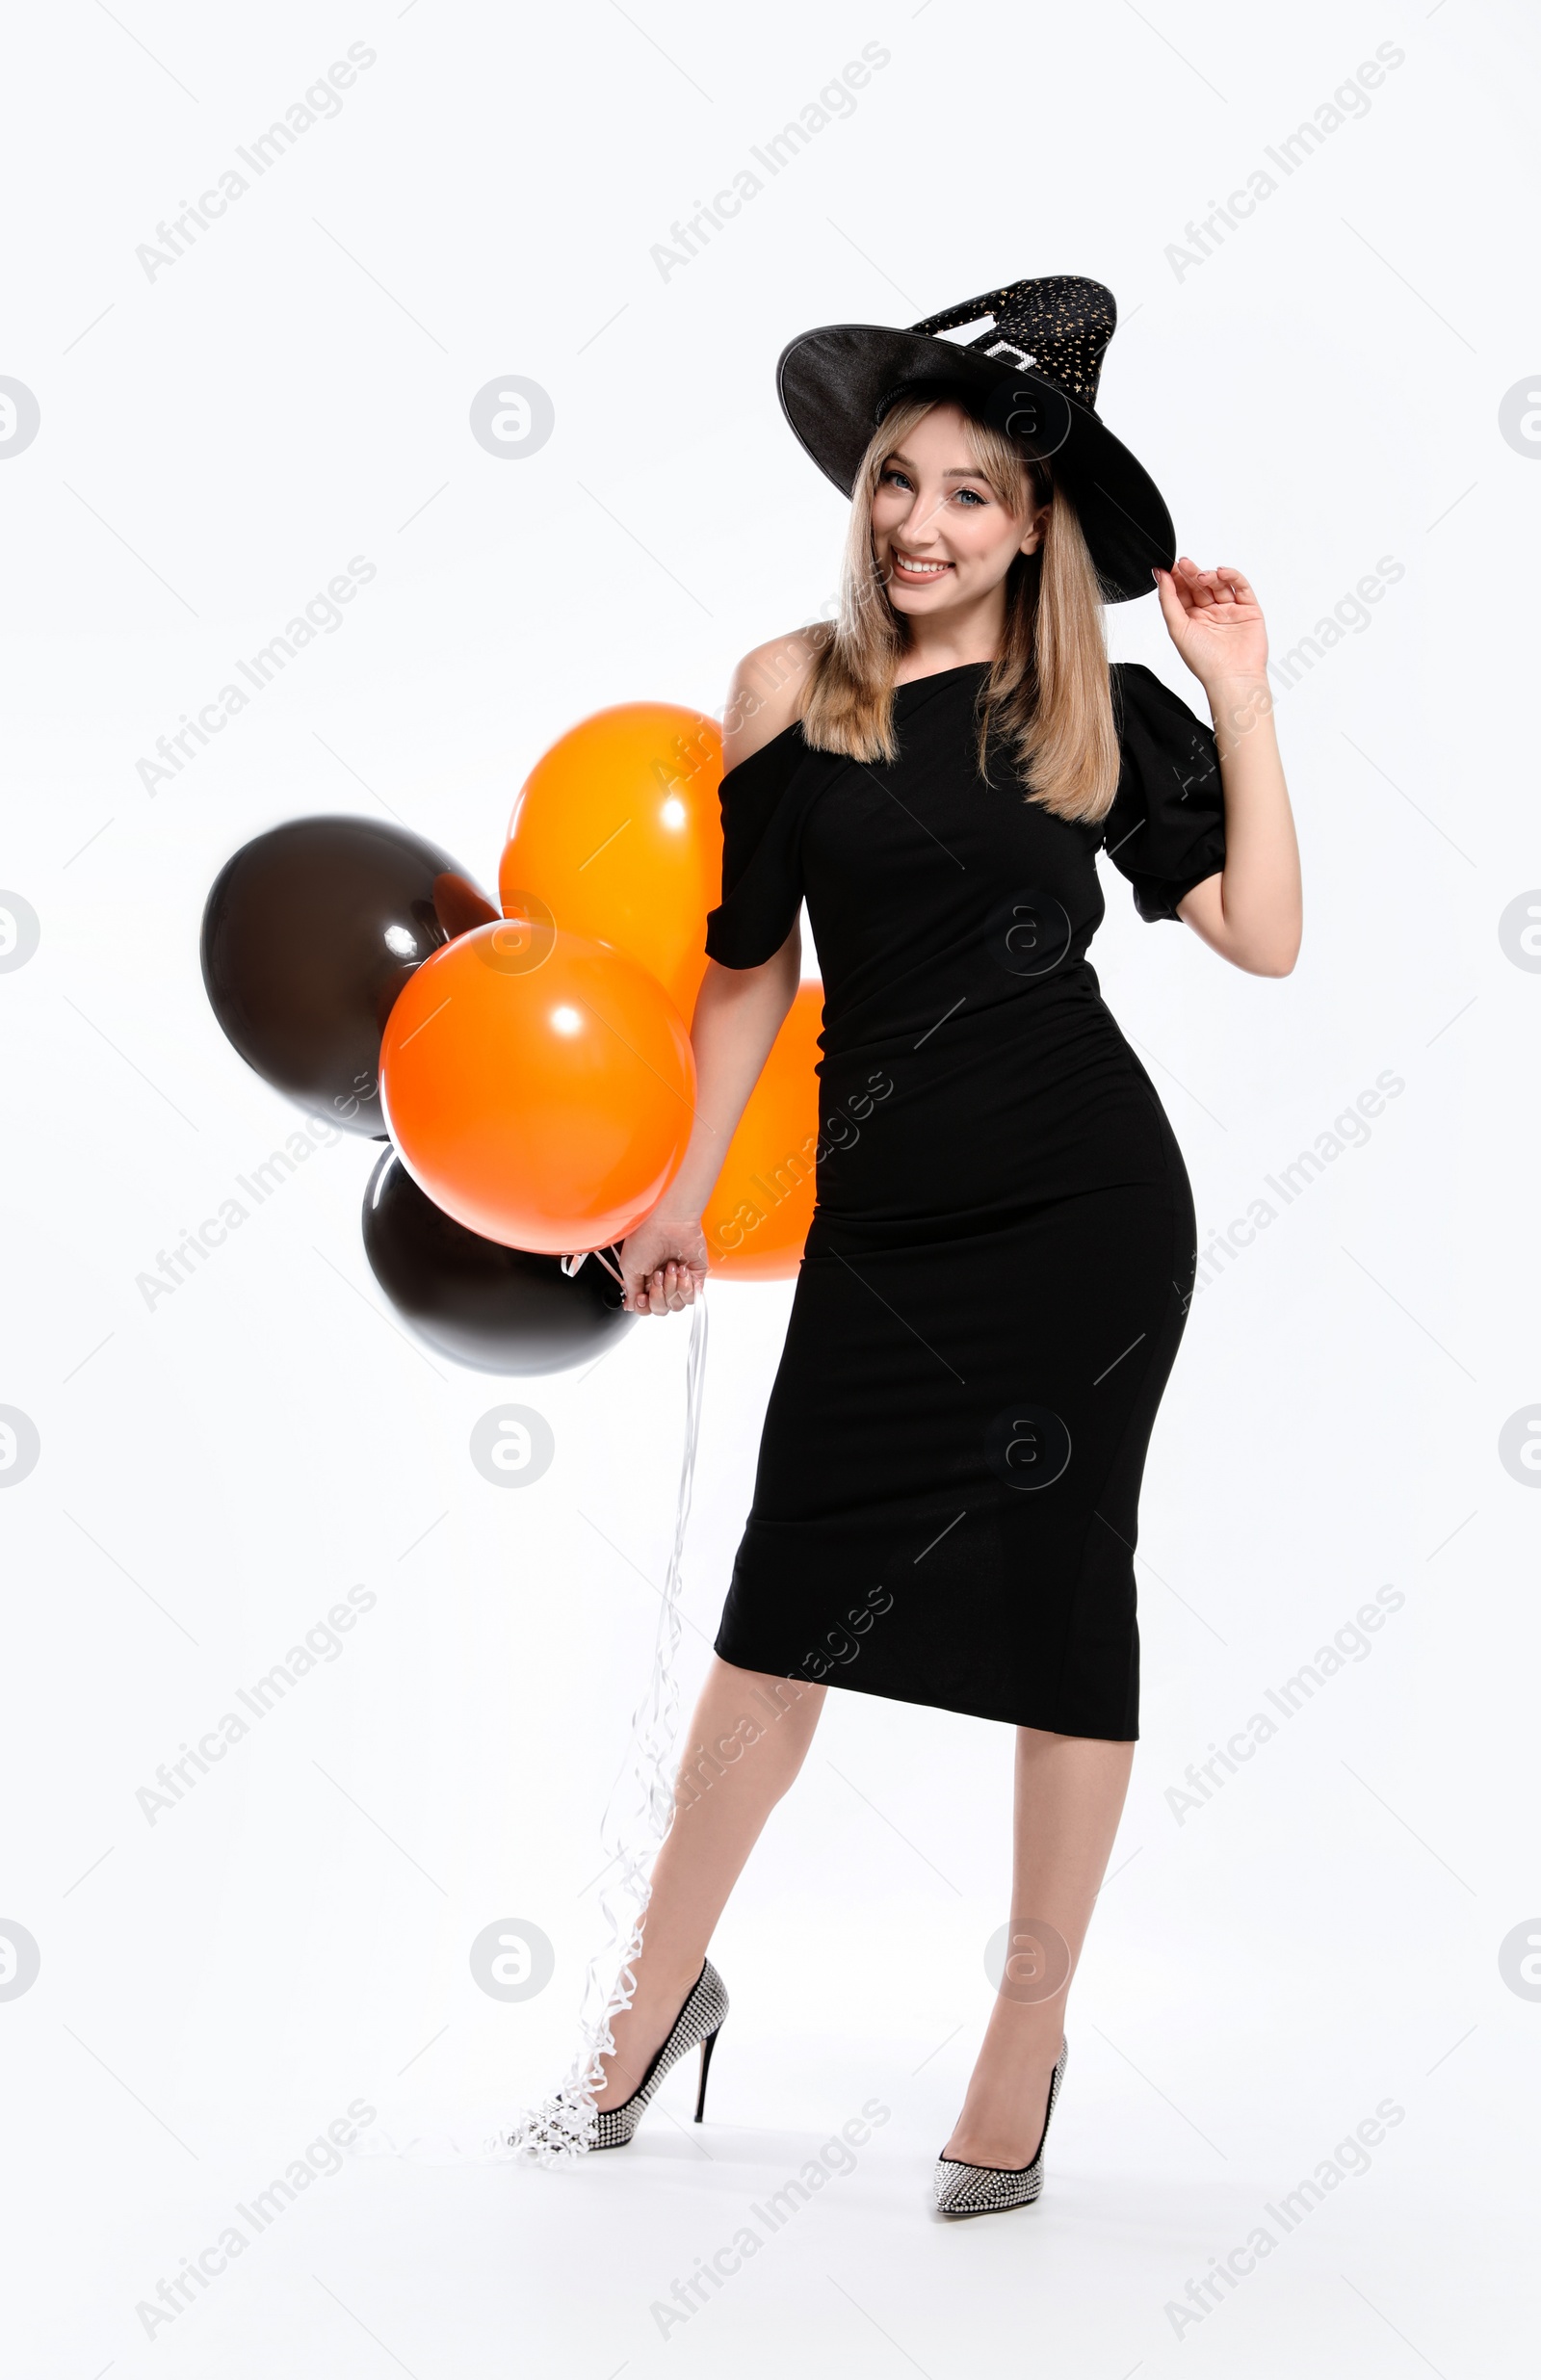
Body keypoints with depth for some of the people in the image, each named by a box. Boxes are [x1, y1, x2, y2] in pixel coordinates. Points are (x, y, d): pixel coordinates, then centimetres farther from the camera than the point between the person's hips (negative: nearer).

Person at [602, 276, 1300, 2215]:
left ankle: (1029, 2039, 20)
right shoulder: (792, 689, 3)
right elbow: (751, 962, 11)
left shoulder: (1097, 710, 0)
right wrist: (687, 1193, 12)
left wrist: (1240, 699, -7)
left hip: (1085, 1208, -1)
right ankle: (662, 1992, 25)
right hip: (886, 1214, 2)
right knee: (789, 1596, 6)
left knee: (1060, 1588, 5)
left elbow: (1263, 936, -4)